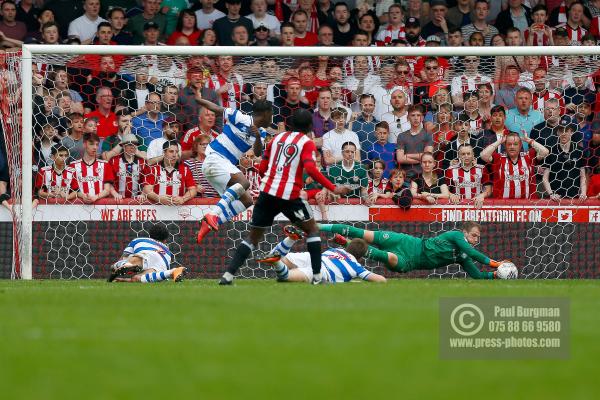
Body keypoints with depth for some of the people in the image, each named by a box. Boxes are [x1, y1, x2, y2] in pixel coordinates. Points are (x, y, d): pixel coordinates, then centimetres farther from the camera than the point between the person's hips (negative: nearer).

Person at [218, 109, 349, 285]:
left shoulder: (278, 138, 17)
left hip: (267, 192, 4)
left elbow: (262, 168, 17)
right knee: (312, 230, 15)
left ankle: (228, 275, -3)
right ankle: (317, 276, 6)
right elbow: (310, 169, -15)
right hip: (289, 195, -4)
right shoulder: (307, 143, 2)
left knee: (254, 236, 11)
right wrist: (333, 188, -13)